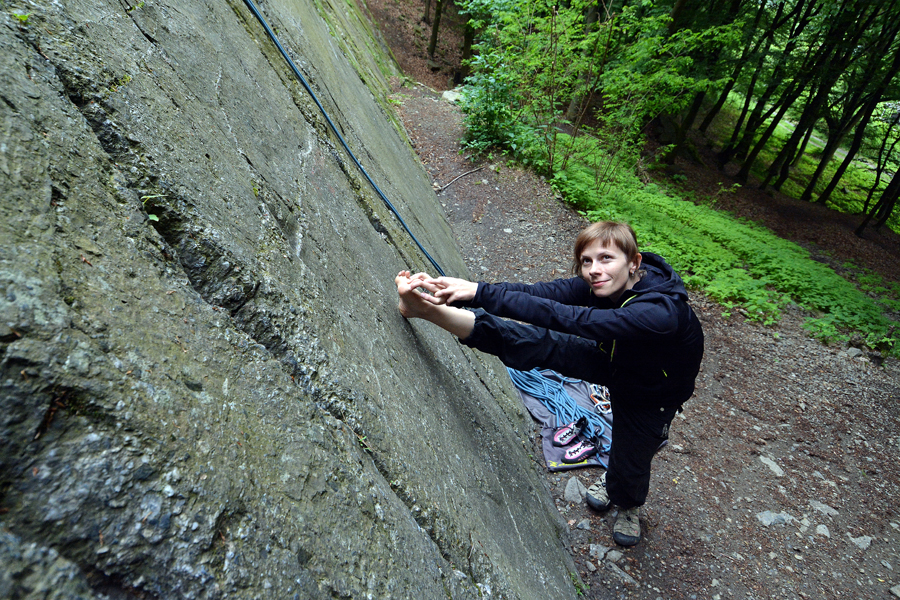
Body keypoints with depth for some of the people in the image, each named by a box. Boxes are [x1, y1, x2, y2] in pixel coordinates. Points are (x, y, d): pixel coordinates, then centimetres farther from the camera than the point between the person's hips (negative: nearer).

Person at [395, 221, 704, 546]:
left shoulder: (661, 311, -41)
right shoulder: (605, 284, -22)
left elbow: (568, 318, -52)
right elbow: (541, 292, -35)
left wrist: (481, 292, -57)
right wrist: (474, 290, -49)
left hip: (651, 393, -3)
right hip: (613, 359, 4)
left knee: (628, 466, 10)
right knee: (538, 344, -19)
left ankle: (629, 505, 48)